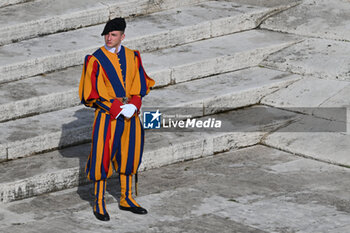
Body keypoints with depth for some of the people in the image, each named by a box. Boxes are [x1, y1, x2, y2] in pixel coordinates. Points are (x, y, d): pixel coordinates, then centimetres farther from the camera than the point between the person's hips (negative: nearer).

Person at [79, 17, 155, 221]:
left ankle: (126, 199, 26)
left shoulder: (132, 57, 5)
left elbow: (141, 84, 7)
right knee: (103, 157, -3)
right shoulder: (95, 59, -9)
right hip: (107, 114, -4)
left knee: (129, 154, 12)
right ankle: (99, 203, 8)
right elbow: (92, 93, -10)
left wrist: (134, 105, -11)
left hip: (131, 114, 5)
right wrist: (118, 109, -16)